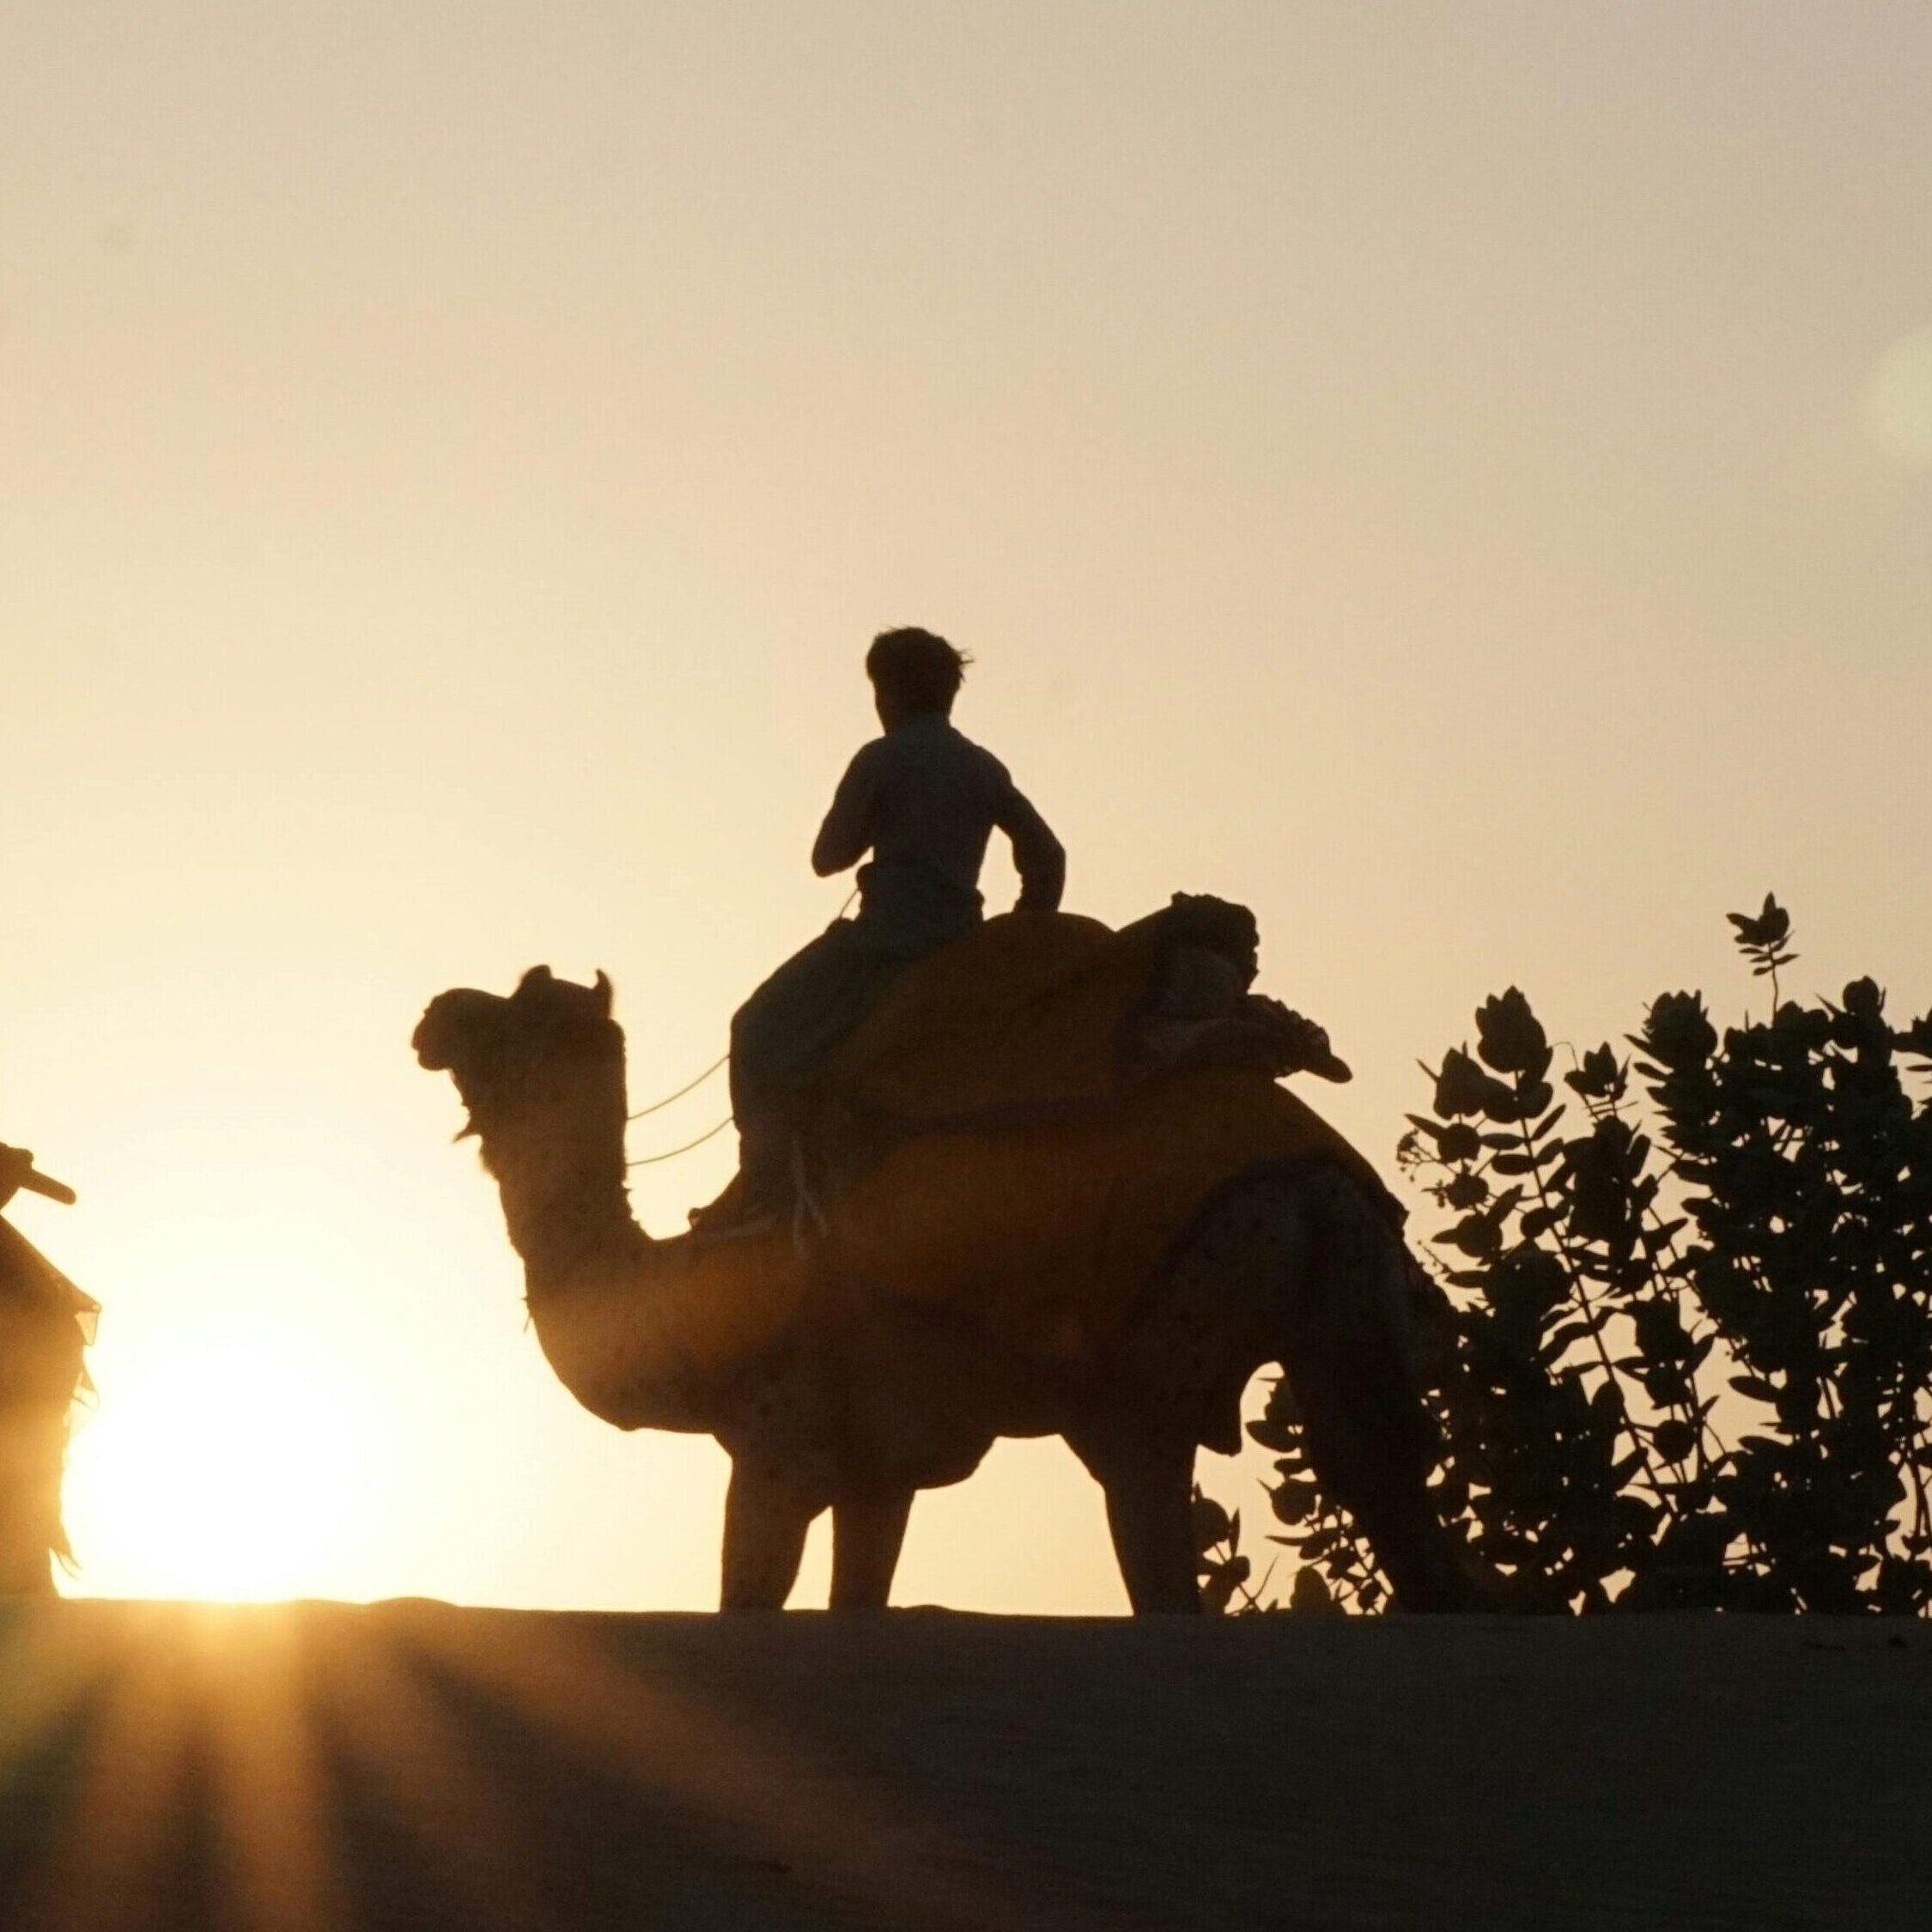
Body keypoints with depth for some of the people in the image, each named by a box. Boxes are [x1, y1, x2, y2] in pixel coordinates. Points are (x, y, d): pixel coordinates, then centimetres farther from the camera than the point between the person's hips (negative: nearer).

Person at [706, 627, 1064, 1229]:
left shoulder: (882, 760, -4)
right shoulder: (984, 769, 14)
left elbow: (828, 855, 1)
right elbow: (1046, 854, 12)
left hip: (889, 937, -7)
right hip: (960, 941, 7)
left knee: (762, 1029, 5)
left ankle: (764, 1180, -7)